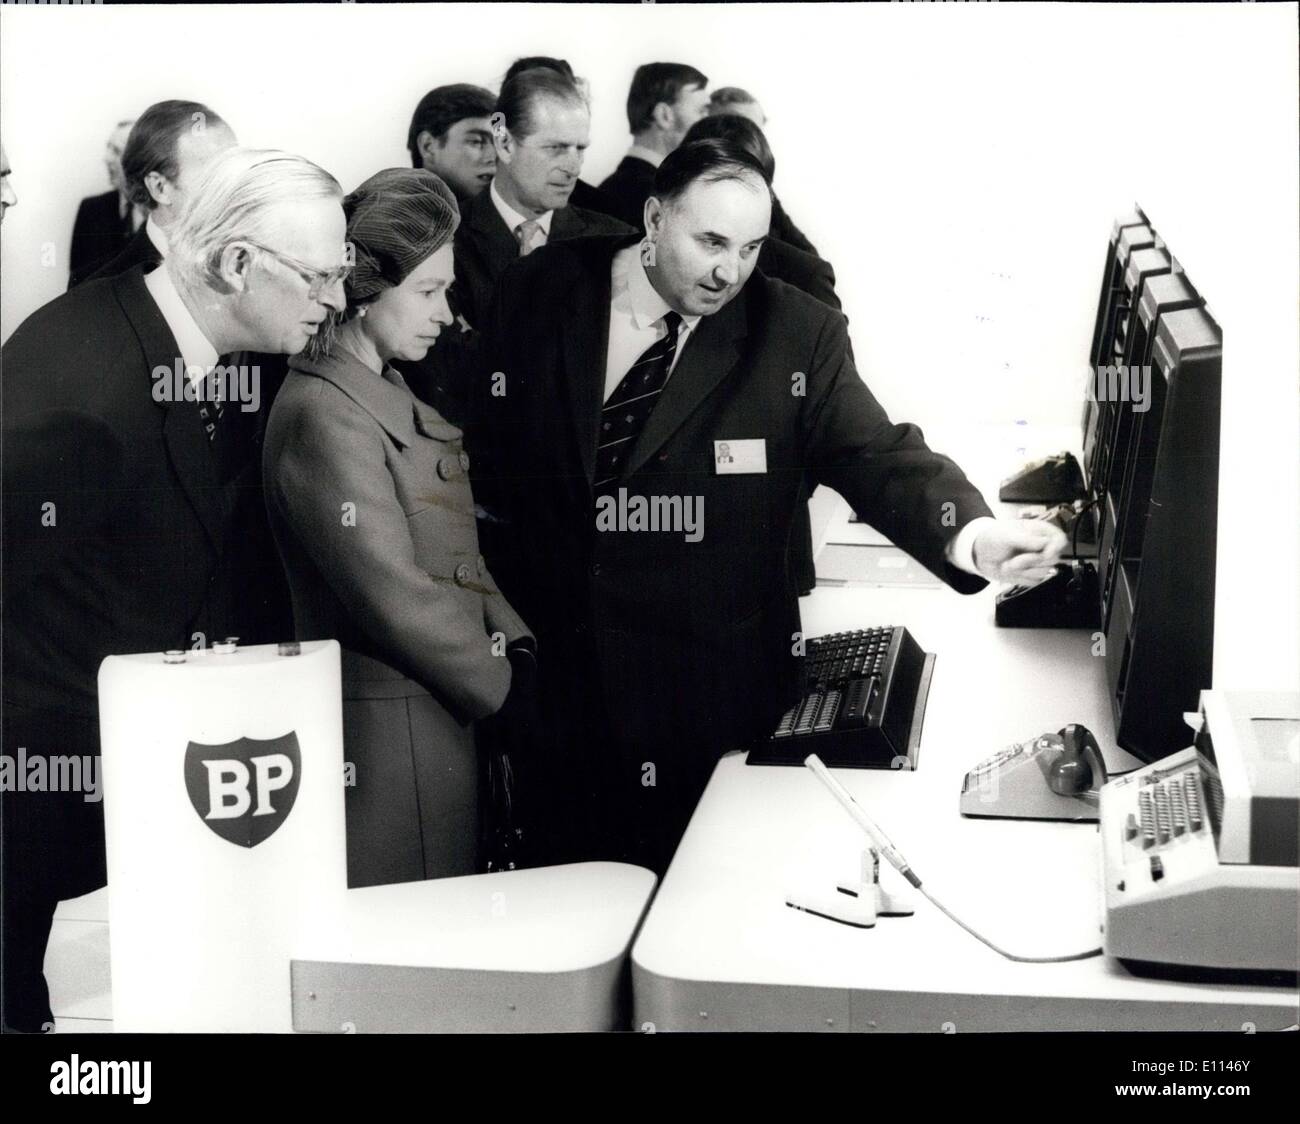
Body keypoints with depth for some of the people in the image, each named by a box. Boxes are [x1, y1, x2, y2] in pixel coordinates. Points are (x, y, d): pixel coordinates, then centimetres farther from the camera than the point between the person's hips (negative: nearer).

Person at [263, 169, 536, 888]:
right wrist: (506, 687, -10)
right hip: (388, 734, -9)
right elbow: (394, 598, -20)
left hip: (441, 720, 9)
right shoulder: (324, 415, -17)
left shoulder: (390, 395, 14)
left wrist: (516, 648, 1)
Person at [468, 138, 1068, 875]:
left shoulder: (796, 335, -6)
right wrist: (507, 605, 1)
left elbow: (876, 456, -14)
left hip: (710, 695, -1)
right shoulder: (542, 296, -1)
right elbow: (487, 453, 6)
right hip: (553, 665, 2)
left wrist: (970, 532, -34)